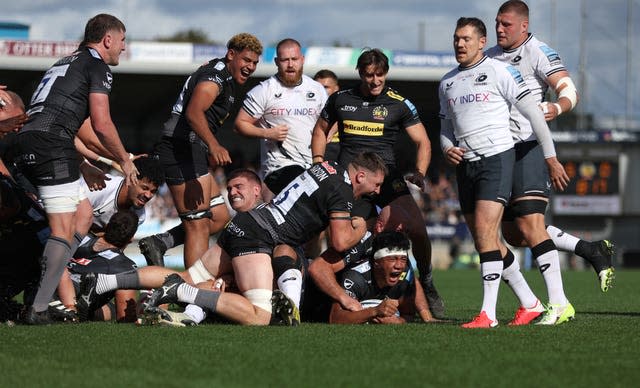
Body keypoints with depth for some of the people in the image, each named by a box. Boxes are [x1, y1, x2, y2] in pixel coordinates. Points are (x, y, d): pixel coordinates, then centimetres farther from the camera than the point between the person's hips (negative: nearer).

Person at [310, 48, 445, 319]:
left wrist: (419, 172, -11)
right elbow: (321, 129, 26)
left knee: (417, 230, -16)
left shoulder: (399, 104, 4)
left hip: (386, 175, -1)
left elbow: (422, 141, 6)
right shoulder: (340, 100, 10)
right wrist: (318, 161, 10)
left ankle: (427, 285, 7)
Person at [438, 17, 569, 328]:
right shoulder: (447, 83, 15)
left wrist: (551, 158, -4)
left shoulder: (499, 72, -5)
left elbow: (533, 113, -4)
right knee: (485, 242, 7)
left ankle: (488, 313, -20)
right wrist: (447, 149, 1)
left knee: (484, 231, -19)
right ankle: (530, 304, 19)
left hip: (496, 159, -7)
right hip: (465, 164, 7)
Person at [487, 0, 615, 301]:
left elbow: (569, 90, -17)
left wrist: (557, 108, -39)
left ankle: (558, 304, -14)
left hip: (529, 147, -8)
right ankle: (593, 250, 18)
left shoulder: (538, 52, -8)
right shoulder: (490, 57, 15)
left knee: (530, 225, -17)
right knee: (513, 235, 7)